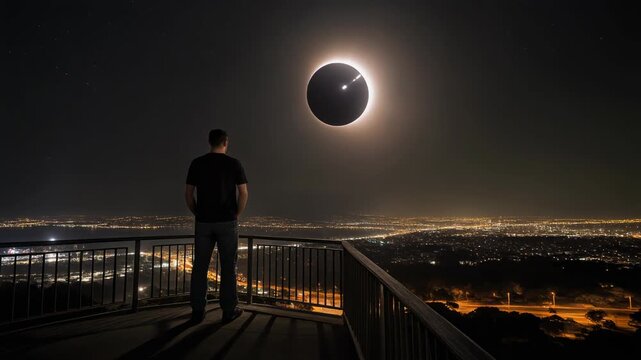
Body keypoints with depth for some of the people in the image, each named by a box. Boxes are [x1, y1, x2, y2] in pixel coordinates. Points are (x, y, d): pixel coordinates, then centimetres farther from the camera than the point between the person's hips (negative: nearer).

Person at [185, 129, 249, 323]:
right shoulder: (234, 164, -3)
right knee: (228, 267, 6)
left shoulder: (197, 163, 3)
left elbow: (188, 194, 3)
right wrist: (237, 215, 5)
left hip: (203, 222, 2)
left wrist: (198, 213, 12)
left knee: (200, 267, 10)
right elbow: (243, 193, -6)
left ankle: (198, 311, 16)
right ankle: (229, 310, 13)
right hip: (227, 222, -2)